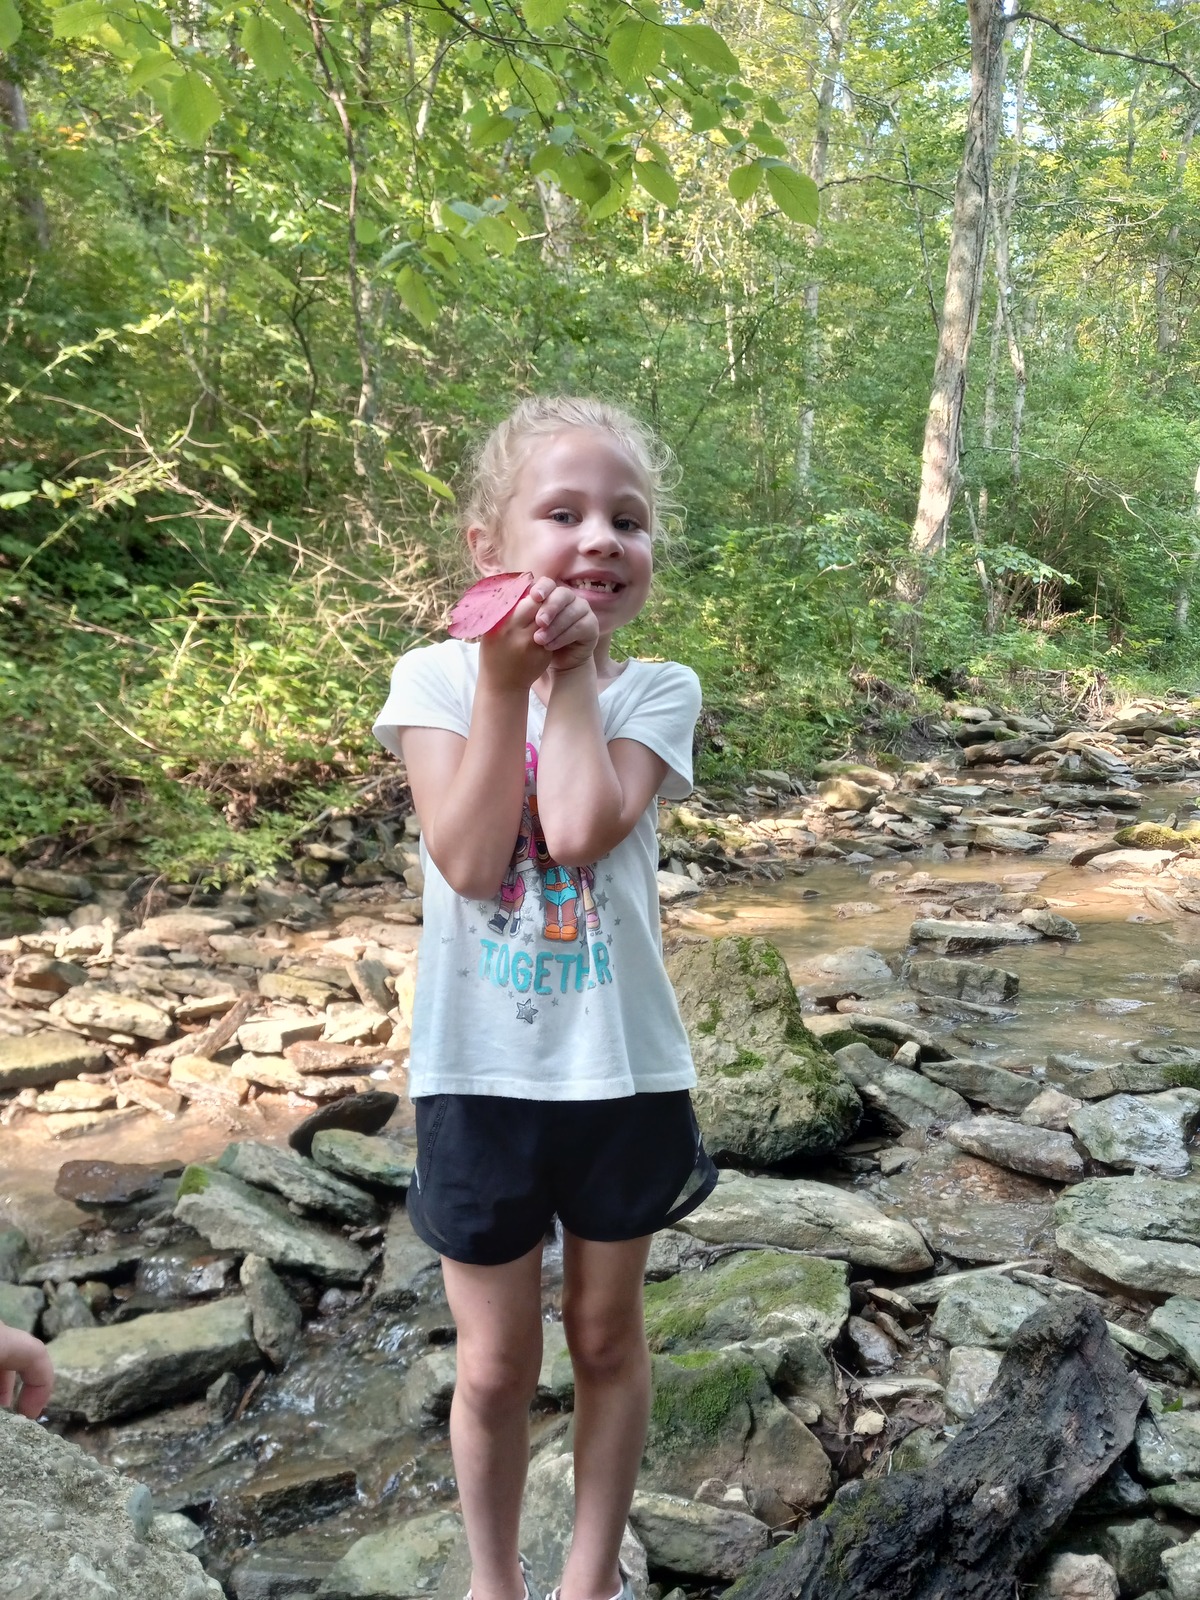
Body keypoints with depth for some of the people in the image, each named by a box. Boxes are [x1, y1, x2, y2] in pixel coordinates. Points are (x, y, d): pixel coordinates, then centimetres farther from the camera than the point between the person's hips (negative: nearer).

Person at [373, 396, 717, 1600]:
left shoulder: (656, 690, -6)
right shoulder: (436, 676, -7)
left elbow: (578, 831, -24)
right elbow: (470, 860, -19)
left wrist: (569, 669, -16)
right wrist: (505, 680, -21)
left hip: (625, 1072, 1)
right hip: (479, 1076, 0)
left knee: (606, 1337, 20)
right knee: (496, 1363, 16)